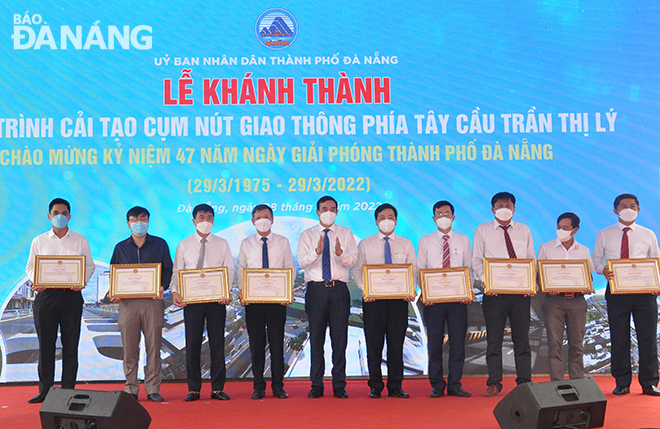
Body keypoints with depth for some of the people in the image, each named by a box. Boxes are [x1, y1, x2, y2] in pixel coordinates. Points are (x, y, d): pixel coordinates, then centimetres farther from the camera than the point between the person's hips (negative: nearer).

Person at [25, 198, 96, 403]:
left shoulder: (80, 241, 9)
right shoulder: (39, 241, 11)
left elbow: (90, 266, 9)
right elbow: (30, 267, 12)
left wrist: (82, 281, -10)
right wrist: (35, 281, -9)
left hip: (71, 295, 0)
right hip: (46, 295, 1)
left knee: (71, 344, 1)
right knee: (45, 343, 2)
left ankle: (68, 390, 8)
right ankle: (45, 390, 9)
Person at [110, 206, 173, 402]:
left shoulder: (160, 244, 10)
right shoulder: (120, 248, 14)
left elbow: (168, 270, 8)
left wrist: (162, 287, -10)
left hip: (153, 301, -1)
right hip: (127, 302, 1)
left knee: (153, 346, -1)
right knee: (129, 347, 1)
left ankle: (153, 389, 6)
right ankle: (131, 389, 10)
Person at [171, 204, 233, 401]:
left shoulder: (222, 244, 10)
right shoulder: (184, 245, 10)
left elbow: (229, 269, 3)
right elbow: (177, 272, 6)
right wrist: (175, 291, -13)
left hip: (216, 299, 0)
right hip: (191, 299, 0)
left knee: (217, 343, 1)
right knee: (192, 344, 2)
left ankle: (217, 389, 8)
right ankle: (193, 389, 10)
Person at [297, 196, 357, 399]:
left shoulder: (345, 234, 10)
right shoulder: (307, 235, 9)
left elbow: (352, 261, -2)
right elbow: (302, 261, -4)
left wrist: (340, 253, -22)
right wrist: (317, 252, -23)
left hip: (339, 290, 0)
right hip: (316, 290, 0)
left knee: (340, 337, 0)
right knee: (316, 337, 2)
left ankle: (339, 385, 8)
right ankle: (316, 385, 10)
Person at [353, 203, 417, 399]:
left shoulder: (406, 244, 13)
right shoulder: (365, 244, 10)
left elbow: (413, 269, 9)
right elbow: (357, 269, 7)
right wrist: (364, 288, -11)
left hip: (399, 298, 1)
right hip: (373, 298, -1)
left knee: (396, 343, 2)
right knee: (374, 343, 0)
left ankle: (395, 386, 10)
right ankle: (375, 386, 10)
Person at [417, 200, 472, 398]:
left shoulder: (463, 240, 12)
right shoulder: (425, 241, 8)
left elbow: (468, 268, 11)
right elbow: (420, 269, 6)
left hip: (458, 297, 1)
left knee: (458, 342, 0)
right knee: (435, 342, 2)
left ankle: (455, 384, 9)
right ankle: (437, 385, 10)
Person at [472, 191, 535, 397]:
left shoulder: (523, 230, 14)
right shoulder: (482, 230, 8)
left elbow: (531, 259, 13)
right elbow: (476, 260, 4)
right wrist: (486, 280, -12)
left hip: (520, 291, 2)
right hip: (494, 291, -1)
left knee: (522, 339, 3)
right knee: (494, 339, 1)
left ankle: (524, 383, 9)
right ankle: (494, 384, 6)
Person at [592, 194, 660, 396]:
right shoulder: (604, 235, 8)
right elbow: (596, 259, 9)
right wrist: (603, 270, -14)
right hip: (616, 291, -1)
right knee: (619, 339, 3)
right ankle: (622, 383, 13)